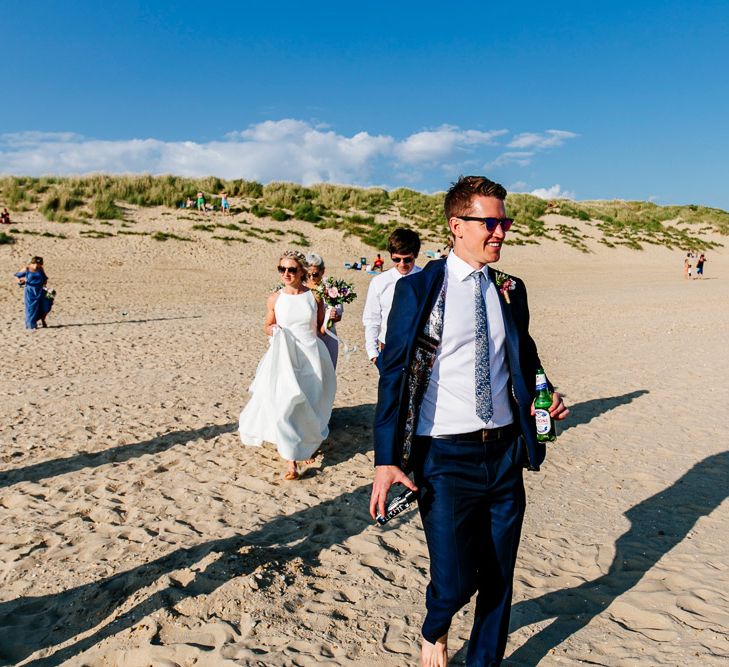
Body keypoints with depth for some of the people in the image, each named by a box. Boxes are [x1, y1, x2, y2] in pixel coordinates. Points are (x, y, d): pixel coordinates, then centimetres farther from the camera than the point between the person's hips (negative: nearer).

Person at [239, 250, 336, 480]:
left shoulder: (314, 296, 0)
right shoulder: (275, 299, 0)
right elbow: (267, 325, 13)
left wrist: (328, 322, -7)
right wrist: (272, 330, -7)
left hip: (311, 357, 1)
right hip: (285, 357, 0)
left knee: (308, 407, 11)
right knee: (283, 405, -11)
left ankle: (307, 443, 39)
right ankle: (291, 460, 0)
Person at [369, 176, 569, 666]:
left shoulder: (511, 290, 7)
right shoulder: (418, 289, -7)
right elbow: (393, 376, -8)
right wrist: (386, 460, -14)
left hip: (505, 451, 5)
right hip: (445, 456, -4)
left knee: (499, 577, 15)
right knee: (454, 581, -2)